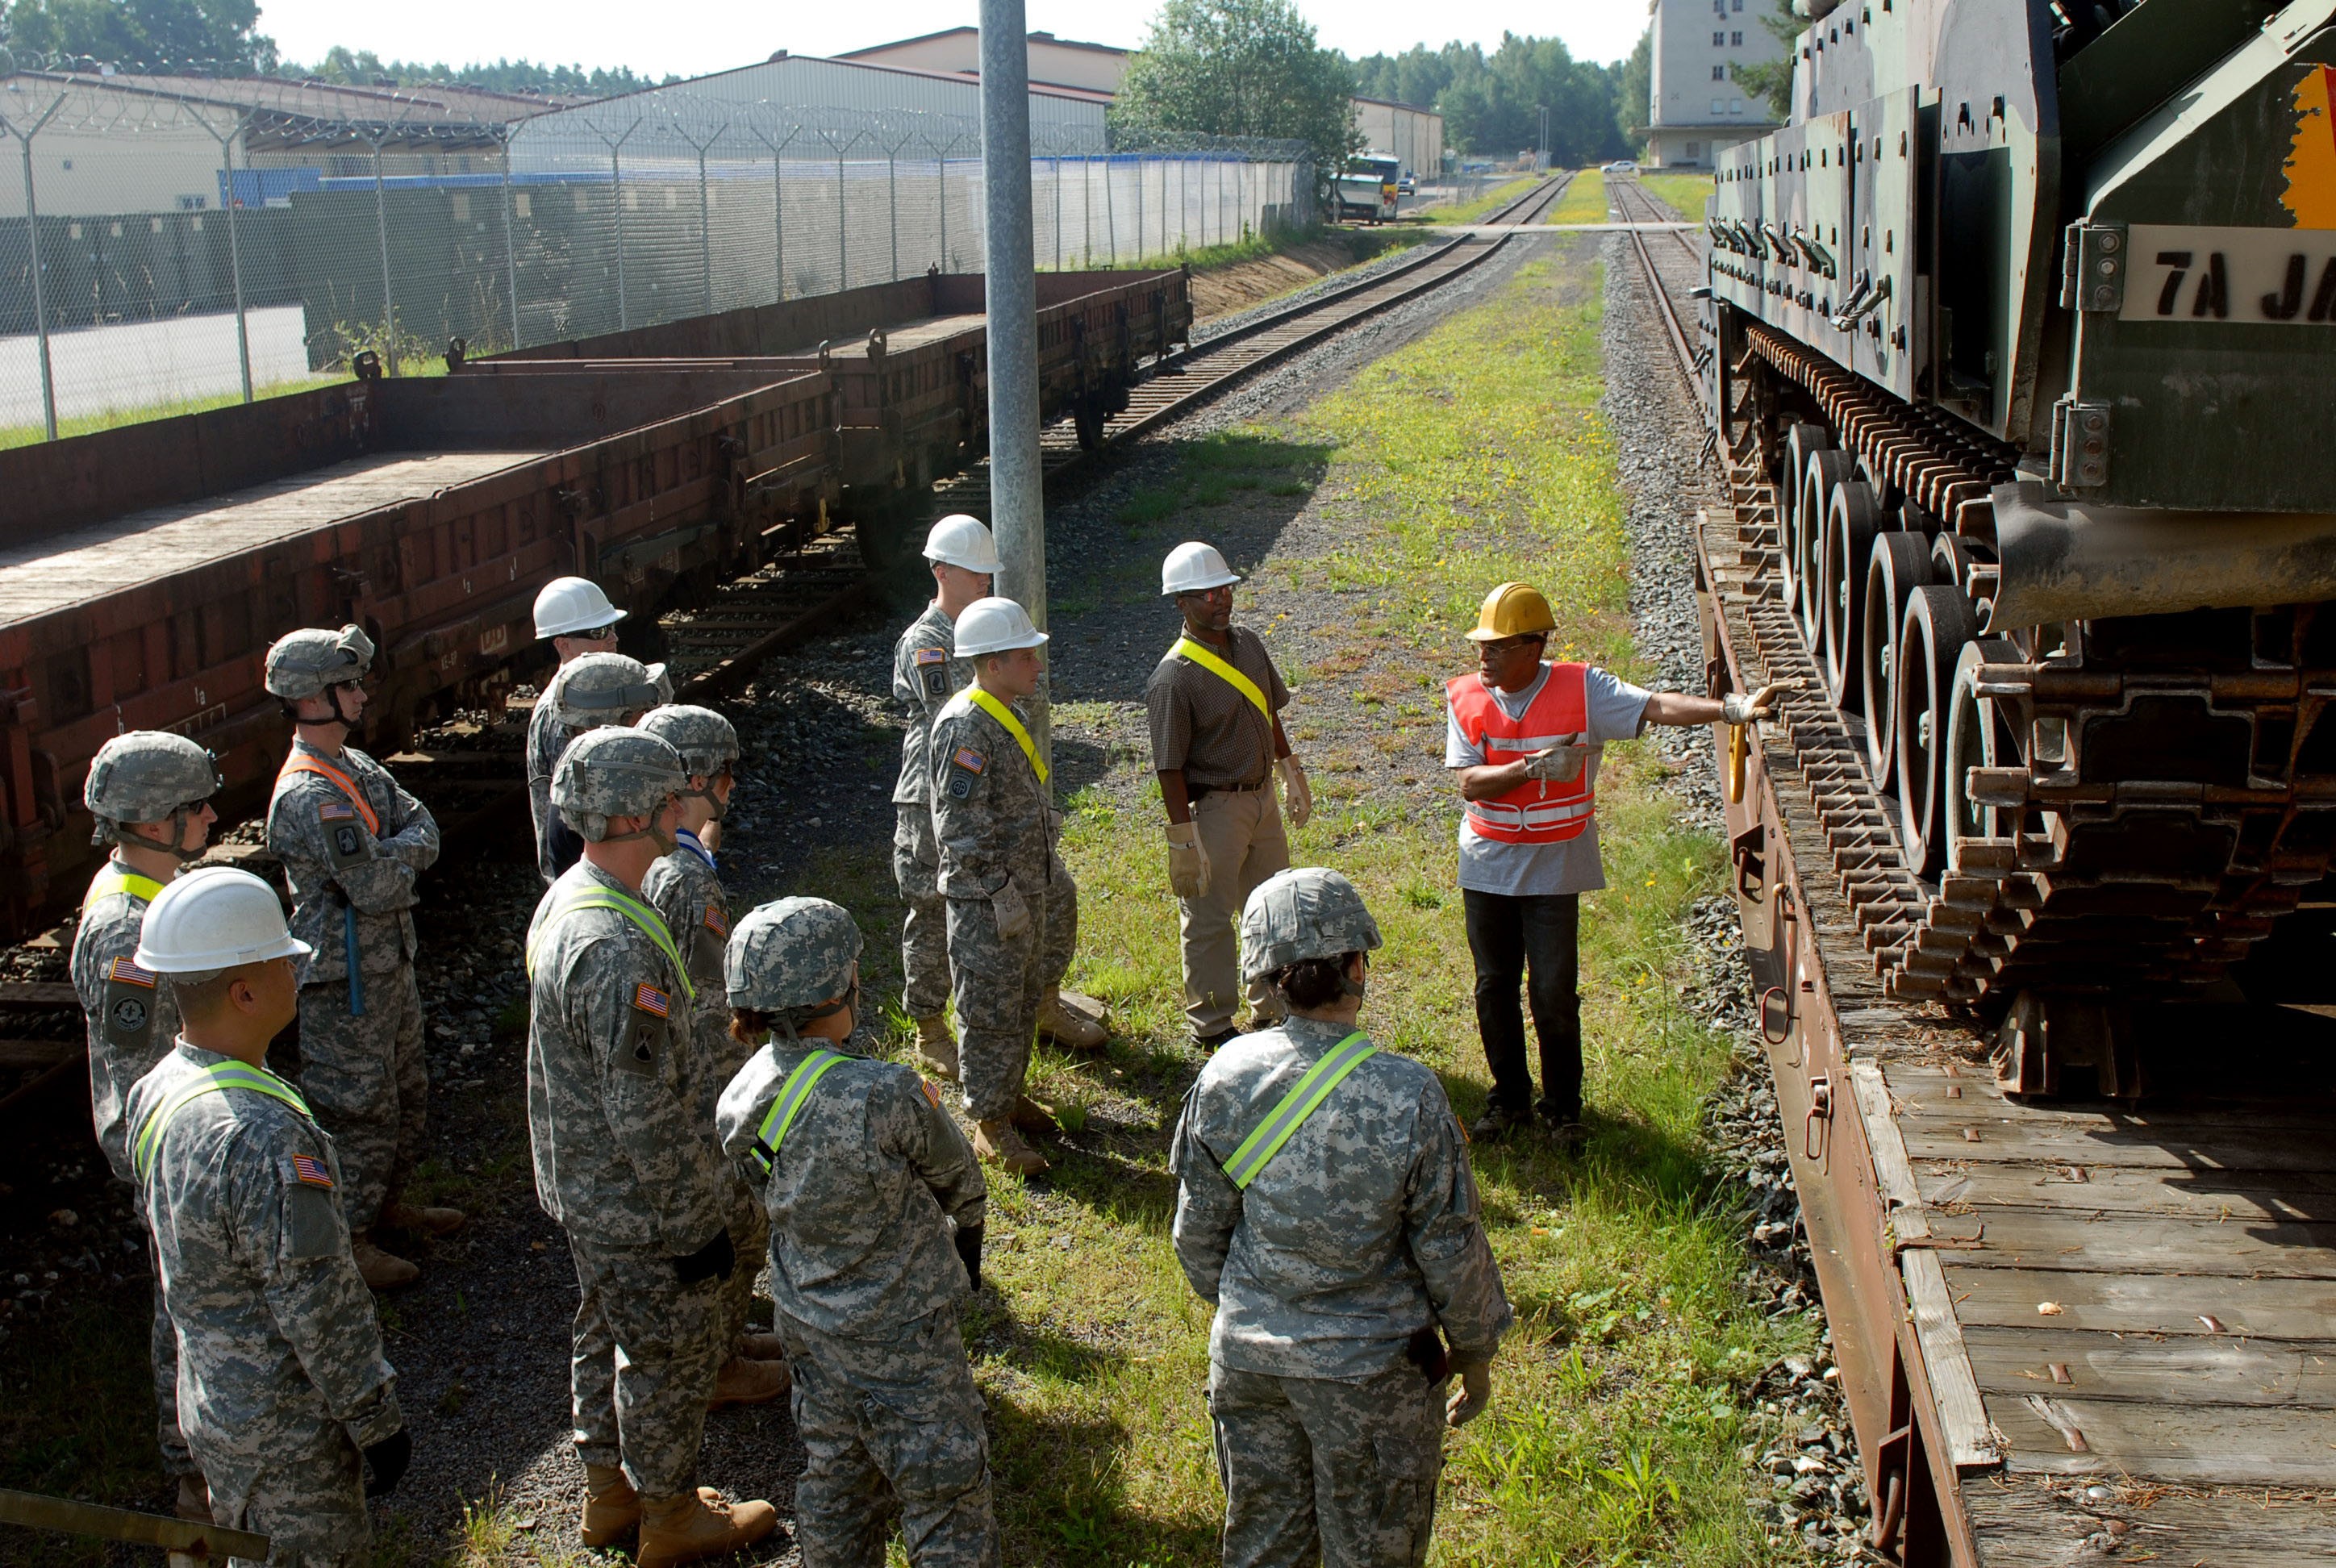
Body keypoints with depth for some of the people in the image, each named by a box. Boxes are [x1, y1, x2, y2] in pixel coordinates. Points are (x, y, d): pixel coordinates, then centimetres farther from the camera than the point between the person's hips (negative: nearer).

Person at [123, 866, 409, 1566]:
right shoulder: (262, 1138, -32)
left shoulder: (155, 1092, -2)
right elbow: (317, 1303, -26)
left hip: (212, 1401, 9)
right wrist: (376, 1421, -15)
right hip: (288, 1431, -9)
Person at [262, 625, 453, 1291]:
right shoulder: (309, 796, -26)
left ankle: (386, 1202, 41)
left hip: (390, 965, 10)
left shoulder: (357, 766, 6)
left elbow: (423, 828, 1)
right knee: (359, 1109, 3)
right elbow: (377, 888, -27)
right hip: (346, 984, -10)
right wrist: (405, 854, -7)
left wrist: (391, 850, -18)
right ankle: (346, 1238, 19)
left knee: (406, 1094, 23)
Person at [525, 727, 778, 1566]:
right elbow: (648, 1114, -29)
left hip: (583, 1188, 10)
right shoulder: (619, 952, -33)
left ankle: (609, 1491, 43)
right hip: (640, 1209, -10)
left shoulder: (563, 900, 0)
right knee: (668, 1356, 11)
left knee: (607, 1335, 25)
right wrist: (699, 1221, -19)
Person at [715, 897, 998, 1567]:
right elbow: (959, 1181, -12)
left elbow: (779, 1198, 4)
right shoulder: (885, 1096, -31)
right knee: (946, 1490, 10)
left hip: (808, 1326, 7)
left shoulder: (742, 1100, -10)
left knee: (833, 1472, 25)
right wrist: (966, 1233, 11)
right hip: (899, 1336, -7)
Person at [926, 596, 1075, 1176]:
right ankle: (991, 1126, 13)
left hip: (1028, 892, 9)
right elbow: (960, 825, -23)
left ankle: (1011, 1093, 37)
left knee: (1023, 1002, 21)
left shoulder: (1008, 716, 9)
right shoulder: (964, 726, -21)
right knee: (990, 1014, 2)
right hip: (988, 903, -9)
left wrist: (1046, 877, 18)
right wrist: (998, 894, -21)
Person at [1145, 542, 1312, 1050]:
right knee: (1209, 919, 5)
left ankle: (1272, 1007, 35)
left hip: (1262, 797, 8)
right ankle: (1210, 1025, 19)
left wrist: (1291, 772, 20)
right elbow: (1170, 766, -19)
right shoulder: (1173, 677, -20)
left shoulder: (1250, 644, 3)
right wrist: (1184, 838, -19)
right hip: (1213, 809, -8)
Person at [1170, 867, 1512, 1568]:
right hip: (1371, 1371, -3)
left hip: (1248, 1356, 3)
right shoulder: (1408, 1097, -23)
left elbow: (1199, 1229, -1)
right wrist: (1475, 1352, 4)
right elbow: (1450, 1251, -12)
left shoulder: (1224, 1078, -13)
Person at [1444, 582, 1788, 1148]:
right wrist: (1534, 768, -26)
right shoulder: (1465, 697, -5)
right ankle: (1509, 1097, 30)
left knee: (1554, 993, 1)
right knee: (1494, 987, 12)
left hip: (1554, 870, -2)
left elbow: (1657, 706, -21)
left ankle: (1563, 1107, 21)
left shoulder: (1581, 689, -10)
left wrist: (1731, 710, -34)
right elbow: (1469, 783, -13)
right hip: (1487, 867, 2)